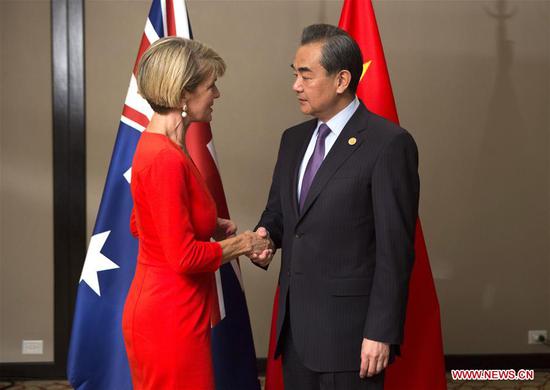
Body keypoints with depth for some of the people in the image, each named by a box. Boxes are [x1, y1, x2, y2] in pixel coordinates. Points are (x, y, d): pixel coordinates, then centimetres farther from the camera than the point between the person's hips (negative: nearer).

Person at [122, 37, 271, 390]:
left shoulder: (159, 146, 6)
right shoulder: (165, 159, -23)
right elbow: (185, 256, -24)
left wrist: (212, 225, 9)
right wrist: (243, 244, -9)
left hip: (159, 309, 10)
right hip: (170, 318, -10)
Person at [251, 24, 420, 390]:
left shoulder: (389, 144, -12)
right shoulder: (294, 139, 12)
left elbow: (395, 248, -14)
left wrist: (382, 332, -15)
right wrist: (266, 236, -2)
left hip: (349, 328, -7)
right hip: (296, 321, 7)